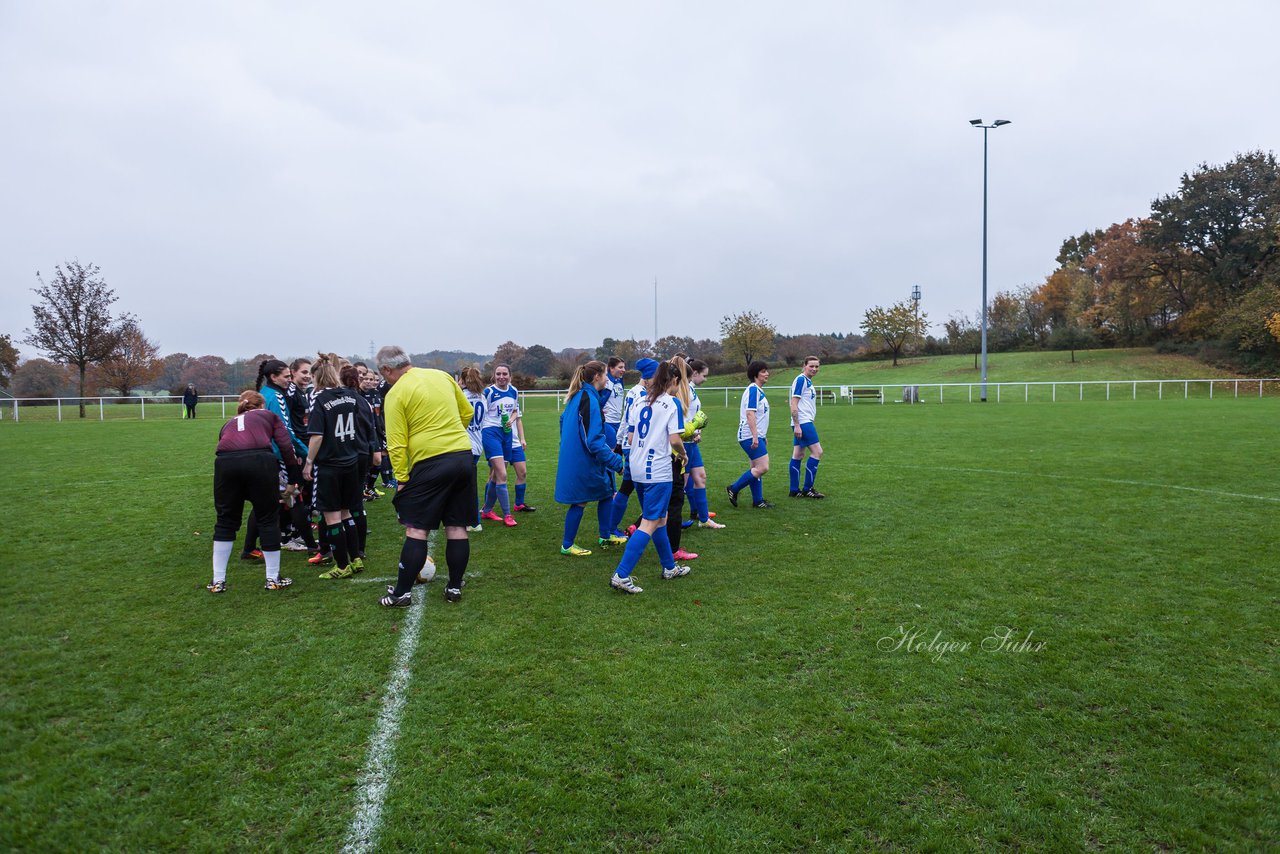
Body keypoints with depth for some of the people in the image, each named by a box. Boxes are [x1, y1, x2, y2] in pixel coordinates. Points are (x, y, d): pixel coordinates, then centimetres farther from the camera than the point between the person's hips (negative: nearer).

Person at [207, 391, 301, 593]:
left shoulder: (229, 423, 36)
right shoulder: (269, 416, 27)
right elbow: (286, 446, 11)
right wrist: (293, 479, 15)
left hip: (225, 462, 3)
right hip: (260, 461, -3)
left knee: (226, 521, 18)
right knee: (268, 520, 11)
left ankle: (218, 581, 23)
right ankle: (273, 579, 19)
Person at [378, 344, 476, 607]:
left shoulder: (396, 394, -6)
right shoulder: (441, 376, 10)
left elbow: (397, 444, -9)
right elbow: (468, 412, 17)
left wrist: (401, 479, -2)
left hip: (430, 463, -5)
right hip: (464, 456, 6)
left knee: (416, 528, 3)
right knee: (457, 526, 11)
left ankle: (403, 592, 8)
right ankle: (454, 588, 17)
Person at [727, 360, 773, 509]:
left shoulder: (759, 390, 17)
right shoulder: (753, 390, -14)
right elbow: (750, 413, -21)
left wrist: (762, 437, 27)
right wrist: (755, 436, -26)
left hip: (756, 437, 10)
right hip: (750, 436, -10)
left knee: (755, 469, 11)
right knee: (763, 468, -12)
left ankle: (757, 500, 15)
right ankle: (733, 489, -2)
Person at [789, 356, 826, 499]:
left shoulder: (808, 381, 17)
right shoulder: (801, 380, -12)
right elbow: (794, 404, -17)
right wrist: (797, 425, -21)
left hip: (805, 423, 9)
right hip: (803, 423, -9)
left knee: (797, 456, 9)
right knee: (817, 452, -9)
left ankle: (794, 490, 12)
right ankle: (807, 489, -4)